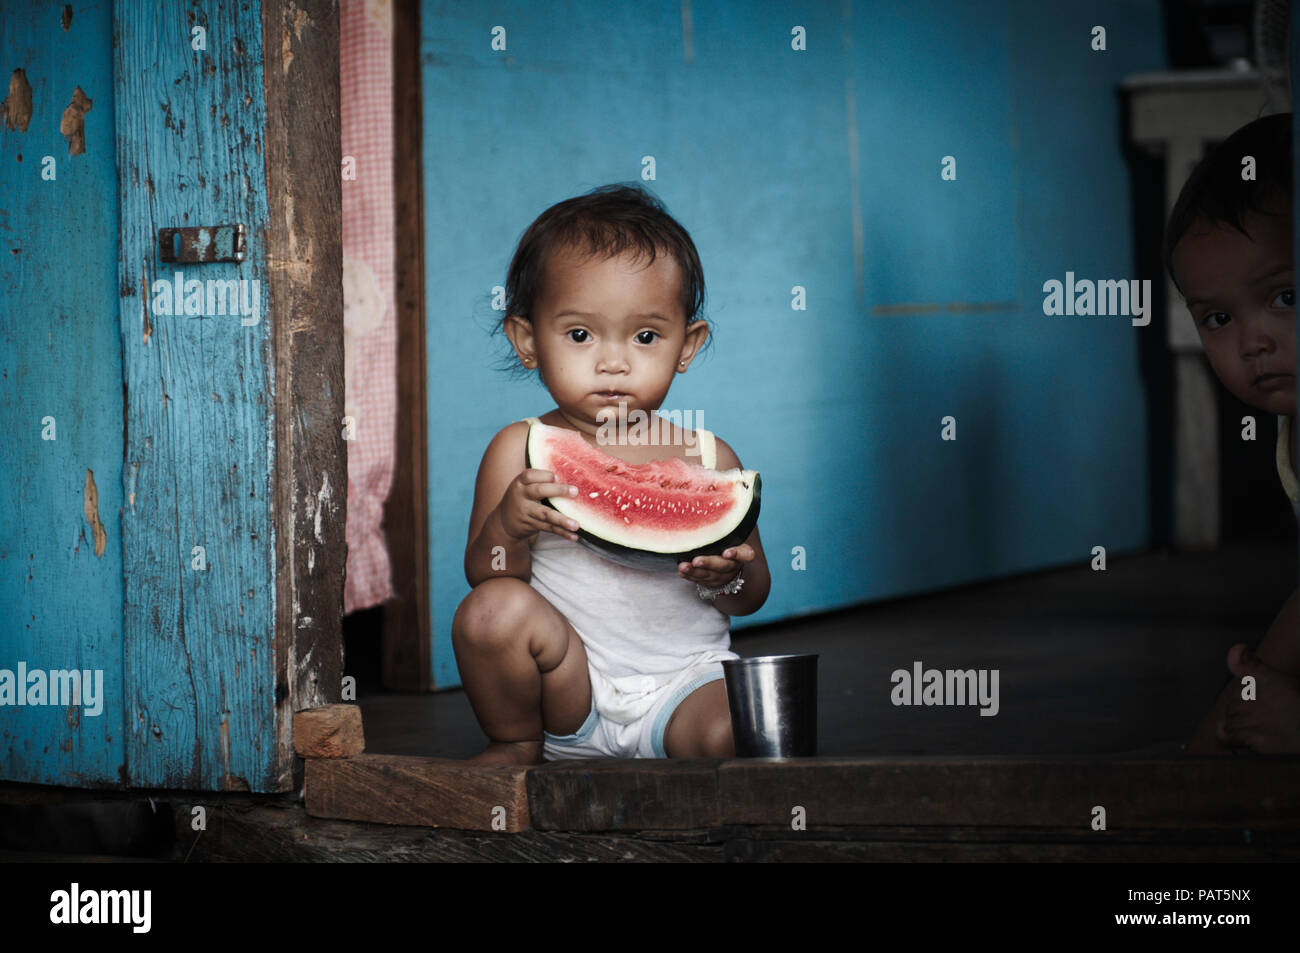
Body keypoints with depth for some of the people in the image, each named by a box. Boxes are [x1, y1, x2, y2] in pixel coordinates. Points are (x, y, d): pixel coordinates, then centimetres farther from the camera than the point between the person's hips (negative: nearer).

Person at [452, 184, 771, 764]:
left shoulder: (708, 458, 3)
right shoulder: (521, 452, 0)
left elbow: (751, 597, 8)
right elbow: (483, 579, -3)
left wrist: (730, 574, -16)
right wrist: (507, 525, -24)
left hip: (686, 680, 0)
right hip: (571, 694, 1)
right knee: (495, 609, -25)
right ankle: (515, 746, 2)